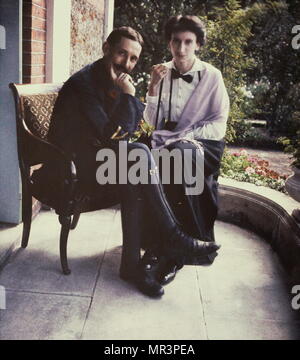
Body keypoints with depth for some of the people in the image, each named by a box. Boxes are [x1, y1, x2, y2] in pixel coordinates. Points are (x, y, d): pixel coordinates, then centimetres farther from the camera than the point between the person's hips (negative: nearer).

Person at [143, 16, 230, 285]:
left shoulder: (211, 76, -1)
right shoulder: (163, 73, 8)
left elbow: (218, 126, -3)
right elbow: (151, 120, 6)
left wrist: (186, 136, -16)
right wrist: (153, 87, -7)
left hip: (202, 144, -3)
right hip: (166, 143, 3)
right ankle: (158, 244, -19)